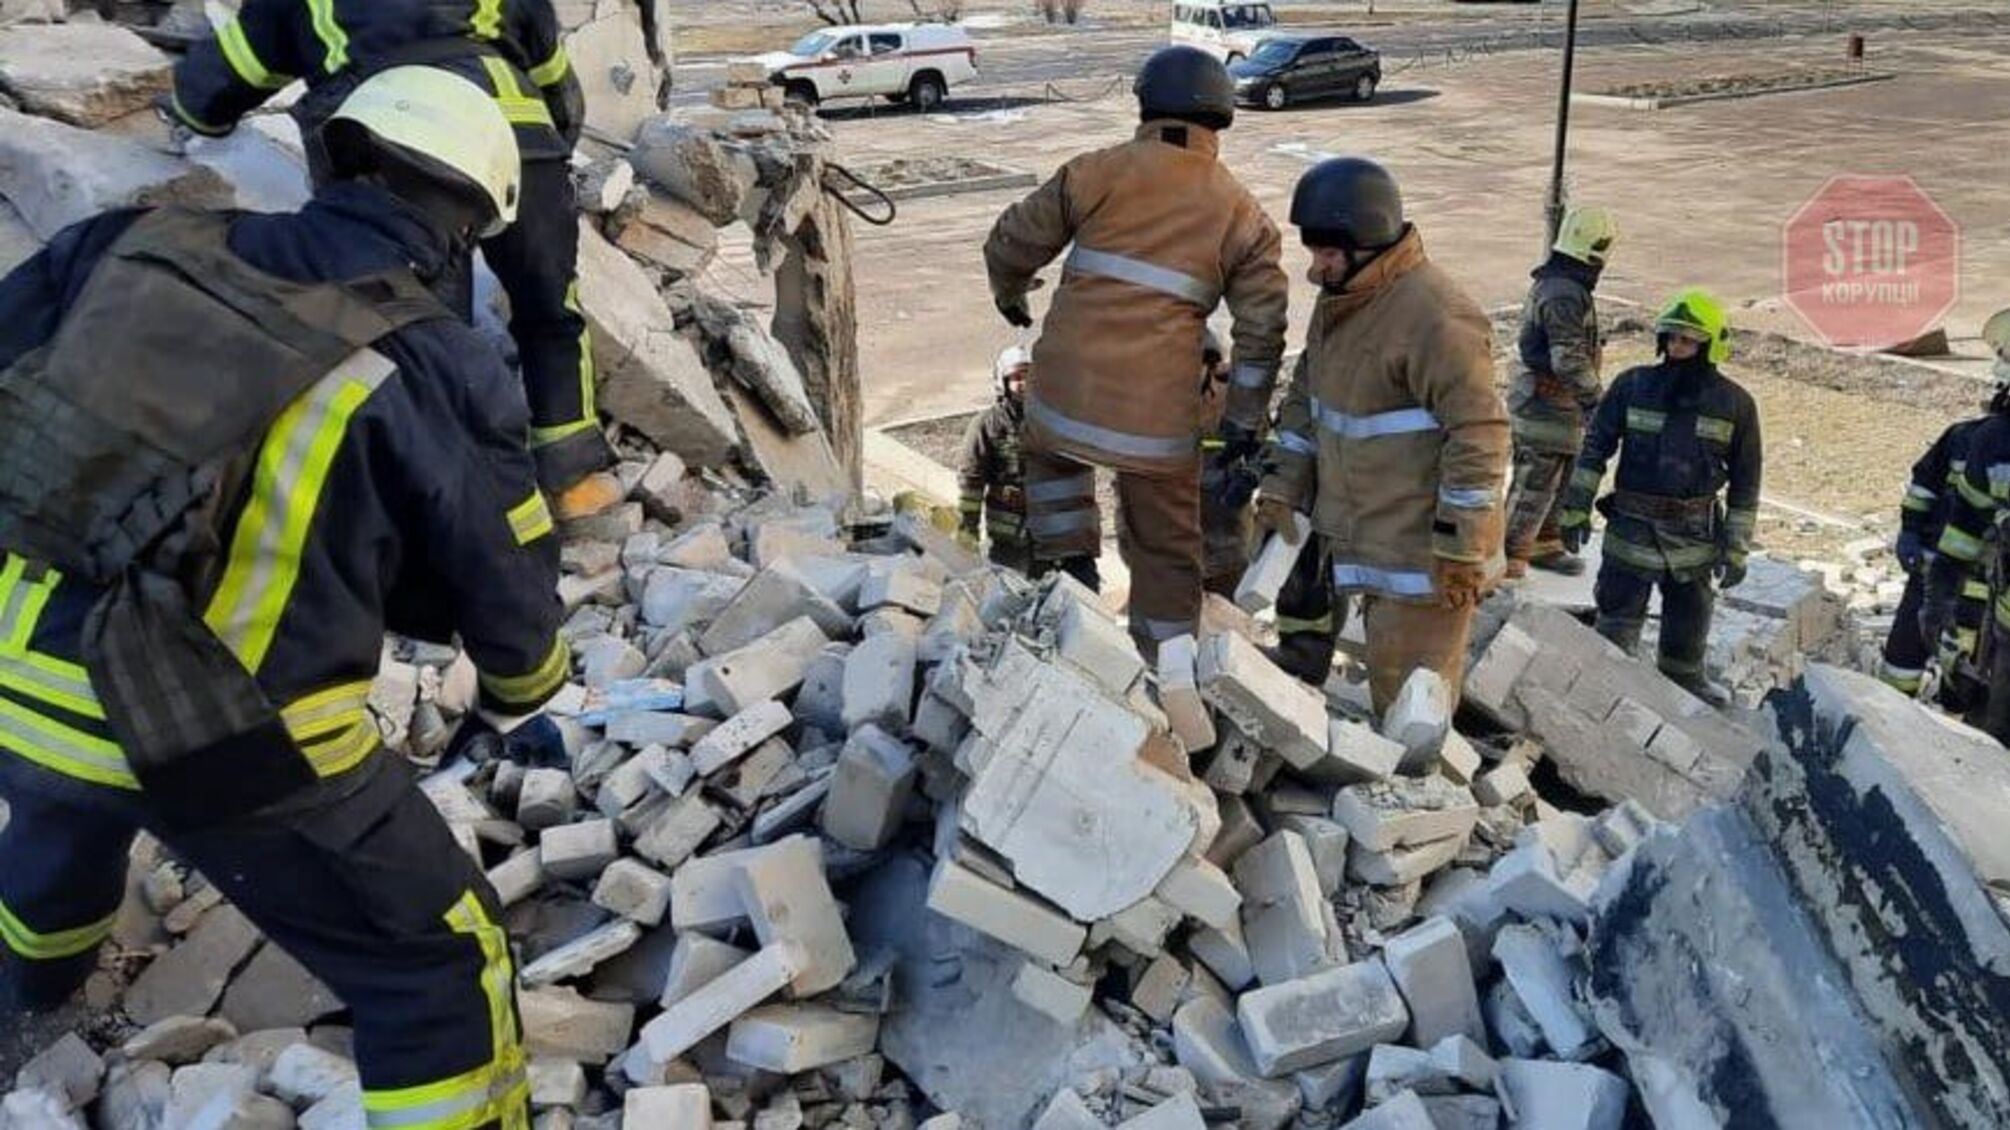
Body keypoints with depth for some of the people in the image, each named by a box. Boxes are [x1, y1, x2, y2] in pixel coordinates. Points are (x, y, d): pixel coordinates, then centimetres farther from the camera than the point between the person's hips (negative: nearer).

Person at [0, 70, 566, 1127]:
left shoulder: (140, 242, 0)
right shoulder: (442, 374, -11)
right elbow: (510, 596, -1)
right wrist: (516, 706, 21)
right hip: (233, 743, -6)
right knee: (436, 967, 9)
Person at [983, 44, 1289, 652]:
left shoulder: (1096, 172, 3)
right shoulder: (1245, 215, 7)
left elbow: (1011, 243, 9)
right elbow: (1261, 331, 5)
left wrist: (1009, 295, 30)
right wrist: (1244, 421, 13)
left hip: (1065, 390, 0)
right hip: (1158, 410, 0)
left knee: (1049, 454, 33)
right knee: (1165, 545, 15)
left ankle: (1069, 563, 20)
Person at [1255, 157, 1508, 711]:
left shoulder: (1436, 317, -22)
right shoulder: (1338, 299, 9)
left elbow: (1479, 437, -23)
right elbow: (1305, 400, 18)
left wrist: (1460, 548, -20)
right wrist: (1282, 491, 11)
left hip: (1422, 547, -9)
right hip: (1351, 533, 9)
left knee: (1408, 701, -1)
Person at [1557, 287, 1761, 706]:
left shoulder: (1735, 404, -2)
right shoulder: (1632, 386, -4)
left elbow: (1745, 480, 3)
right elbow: (1594, 449, 1)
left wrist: (1736, 549, 2)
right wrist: (1576, 509, -4)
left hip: (1694, 536, 1)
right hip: (1631, 530, -1)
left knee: (1689, 617, 17)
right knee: (1617, 619, 4)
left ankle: (1684, 676, 39)